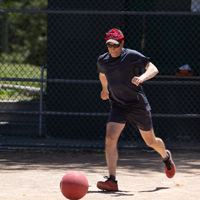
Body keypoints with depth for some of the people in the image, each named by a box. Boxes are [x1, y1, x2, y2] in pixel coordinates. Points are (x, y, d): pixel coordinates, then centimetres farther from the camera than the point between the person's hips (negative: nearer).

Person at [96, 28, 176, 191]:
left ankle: (166, 157, 47)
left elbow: (153, 69, -24)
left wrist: (142, 78, -43)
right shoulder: (102, 60, 0)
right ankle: (112, 181, -21)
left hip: (138, 106, -3)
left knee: (150, 141, 12)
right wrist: (105, 89, 38)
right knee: (110, 140, -19)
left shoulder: (132, 56, -16)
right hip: (118, 106, 3)